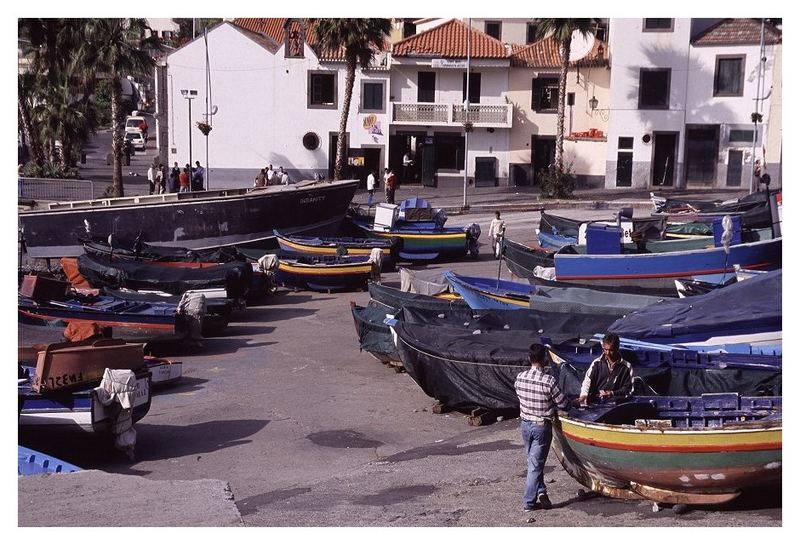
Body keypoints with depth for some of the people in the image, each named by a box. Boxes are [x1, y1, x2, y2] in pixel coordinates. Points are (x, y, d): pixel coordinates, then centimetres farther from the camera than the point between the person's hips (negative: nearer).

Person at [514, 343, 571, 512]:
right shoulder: (549, 381, -21)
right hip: (542, 426, -4)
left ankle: (540, 491, 16)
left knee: (533, 461, 22)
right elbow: (564, 404, -14)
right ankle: (528, 502, 7)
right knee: (536, 464, 3)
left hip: (525, 424, 4)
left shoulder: (520, 378, -8)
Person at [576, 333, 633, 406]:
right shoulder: (597, 363, 12)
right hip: (595, 401, 1)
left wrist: (612, 393, -9)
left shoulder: (626, 367, 7)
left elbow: (628, 389, 5)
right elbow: (587, 381, 3)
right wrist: (584, 395, -17)